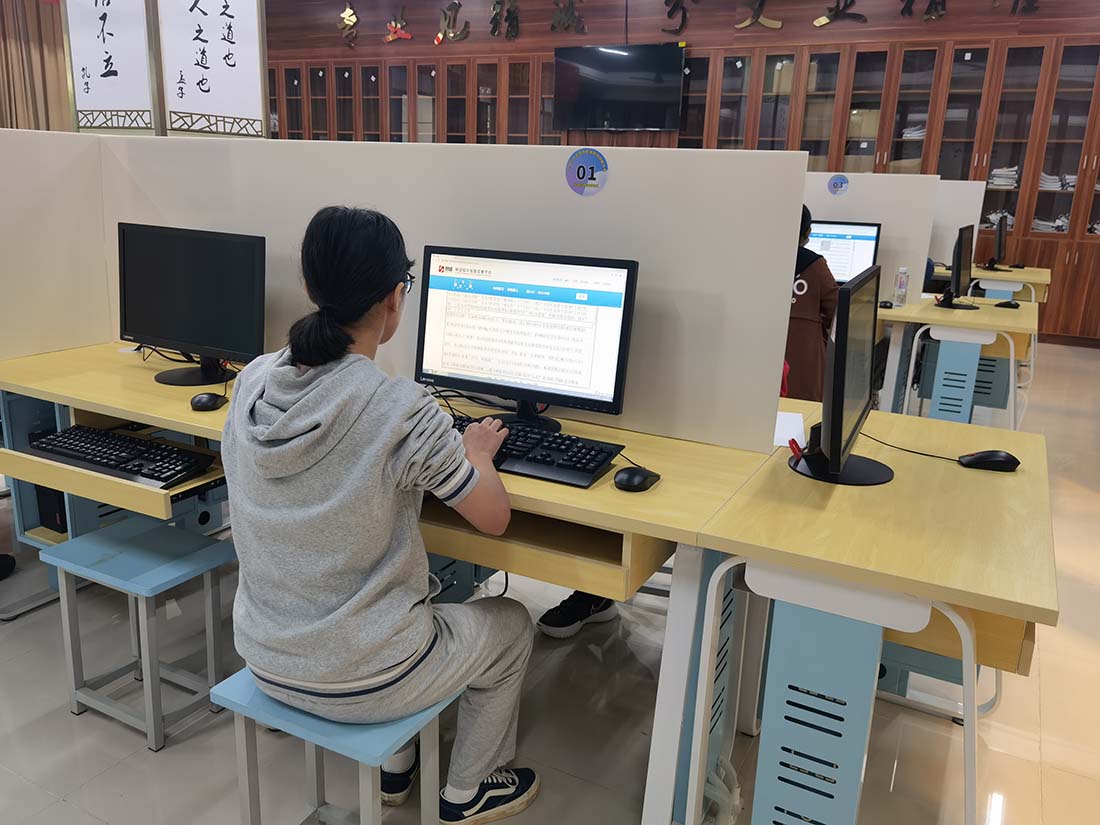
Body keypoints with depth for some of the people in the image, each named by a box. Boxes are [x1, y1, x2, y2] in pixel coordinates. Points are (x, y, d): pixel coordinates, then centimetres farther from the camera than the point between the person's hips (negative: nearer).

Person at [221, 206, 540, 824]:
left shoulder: (251, 382, -8)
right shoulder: (402, 410, -27)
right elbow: (494, 518, -13)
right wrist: (477, 453, 7)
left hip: (264, 659, 6)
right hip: (356, 682, -6)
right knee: (511, 625, 21)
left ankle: (396, 767, 47)